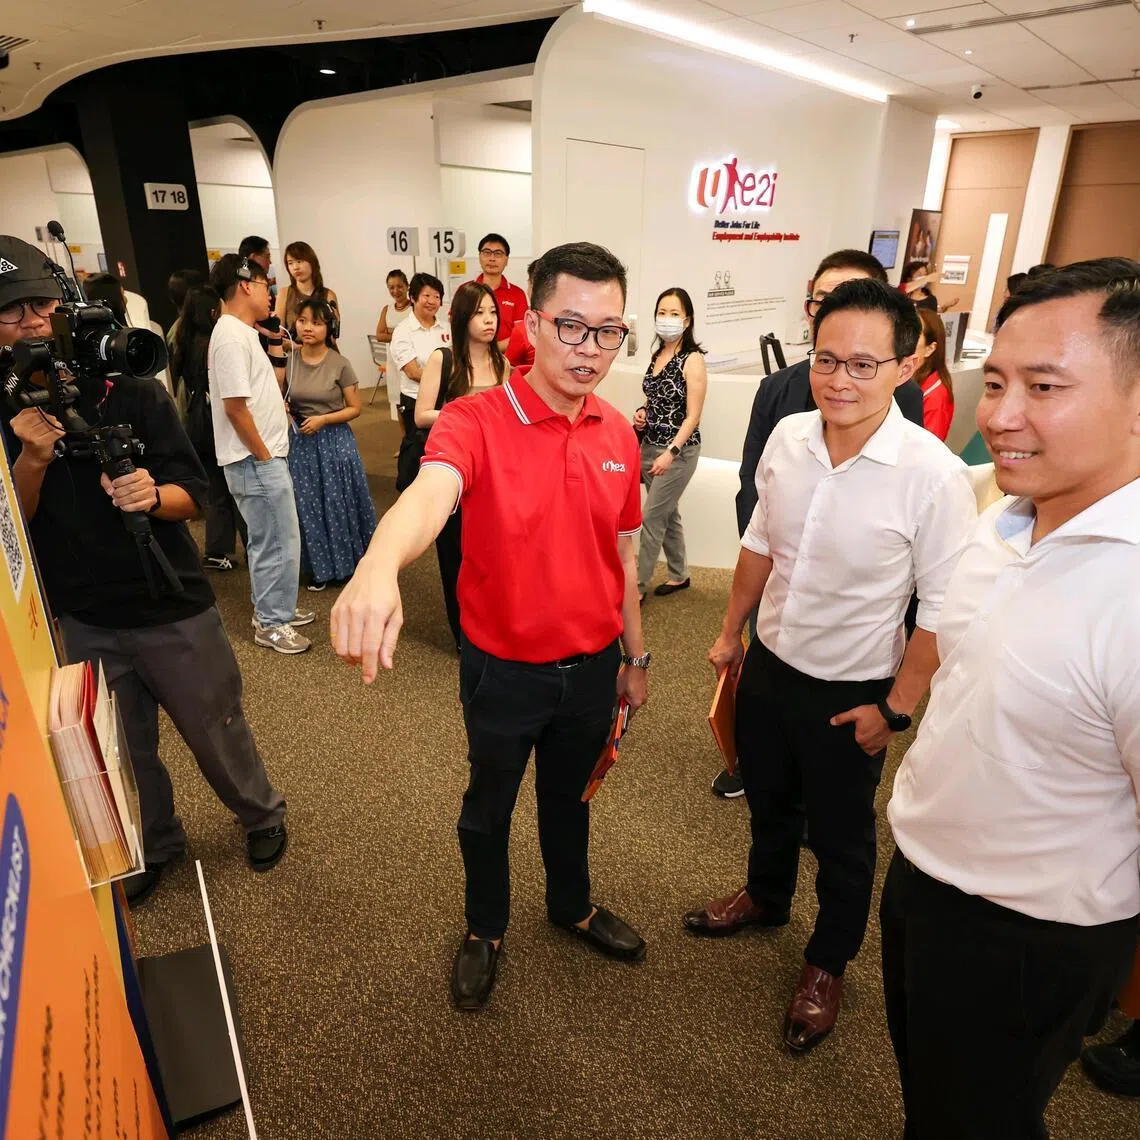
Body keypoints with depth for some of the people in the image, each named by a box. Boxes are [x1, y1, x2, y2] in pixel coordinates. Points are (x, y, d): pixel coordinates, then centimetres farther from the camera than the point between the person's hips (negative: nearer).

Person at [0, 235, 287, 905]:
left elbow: (192, 495, -10)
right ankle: (156, 846, 44)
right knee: (124, 754, 19)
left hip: (172, 608, -2)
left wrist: (151, 495, -32)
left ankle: (262, 815, 39)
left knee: (217, 732, 12)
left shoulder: (131, 391, -9)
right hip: (77, 622, 3)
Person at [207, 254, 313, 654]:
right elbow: (235, 406, -21)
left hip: (265, 456, 10)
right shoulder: (232, 337, -17)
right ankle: (271, 624, 11)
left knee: (271, 540, 18)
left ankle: (274, 609, 31)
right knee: (278, 542, -2)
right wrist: (263, 455, -17)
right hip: (256, 460, -10)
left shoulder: (242, 332, 14)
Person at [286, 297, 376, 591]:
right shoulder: (288, 360, -1)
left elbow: (355, 408, -5)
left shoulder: (339, 364, -9)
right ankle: (320, 567, 24)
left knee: (339, 502, 6)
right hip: (300, 442, 3)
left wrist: (323, 419, -16)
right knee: (309, 505, 9)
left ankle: (348, 563, 24)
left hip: (335, 442, -3)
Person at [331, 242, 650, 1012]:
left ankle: (573, 905, 54)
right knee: (490, 805, 21)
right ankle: (486, 929, 49)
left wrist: (637, 655, 11)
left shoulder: (618, 433, -3)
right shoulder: (476, 422, -19)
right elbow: (430, 492, -41)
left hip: (592, 666, 4)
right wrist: (379, 565, -63)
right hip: (504, 670, -3)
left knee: (569, 796, 27)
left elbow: (623, 553, 6)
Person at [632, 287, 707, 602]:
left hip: (678, 449, -7)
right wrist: (642, 413, 1)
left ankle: (638, 586, 6)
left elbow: (692, 416, -16)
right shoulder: (657, 354, 8)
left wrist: (671, 453, -24)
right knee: (668, 514, 15)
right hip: (650, 445, 7)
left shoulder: (693, 360, -13)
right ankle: (679, 575, 30)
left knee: (652, 517, -4)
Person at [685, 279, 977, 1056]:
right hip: (769, 666, 5)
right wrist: (731, 631, 12)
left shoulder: (934, 477, -25)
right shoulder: (787, 438, -9)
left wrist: (896, 708, -12)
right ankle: (766, 899, 57)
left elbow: (943, 609, -17)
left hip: (850, 694, -4)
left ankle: (828, 966, 45)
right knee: (768, 804, 27)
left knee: (841, 840, 18)